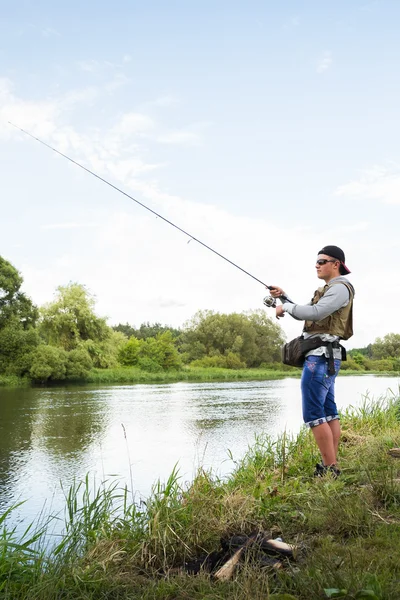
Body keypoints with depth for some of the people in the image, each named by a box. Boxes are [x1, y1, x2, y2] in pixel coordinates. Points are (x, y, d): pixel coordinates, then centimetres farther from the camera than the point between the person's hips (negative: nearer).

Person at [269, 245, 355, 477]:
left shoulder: (340, 287, -9)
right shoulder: (328, 290, 23)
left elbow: (314, 313, -23)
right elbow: (303, 314, 27)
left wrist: (285, 307, -10)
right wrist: (284, 297, 15)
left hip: (321, 356, -11)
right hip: (324, 357, 11)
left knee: (313, 413, -12)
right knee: (329, 412, 9)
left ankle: (330, 468, -9)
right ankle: (332, 466, 12)